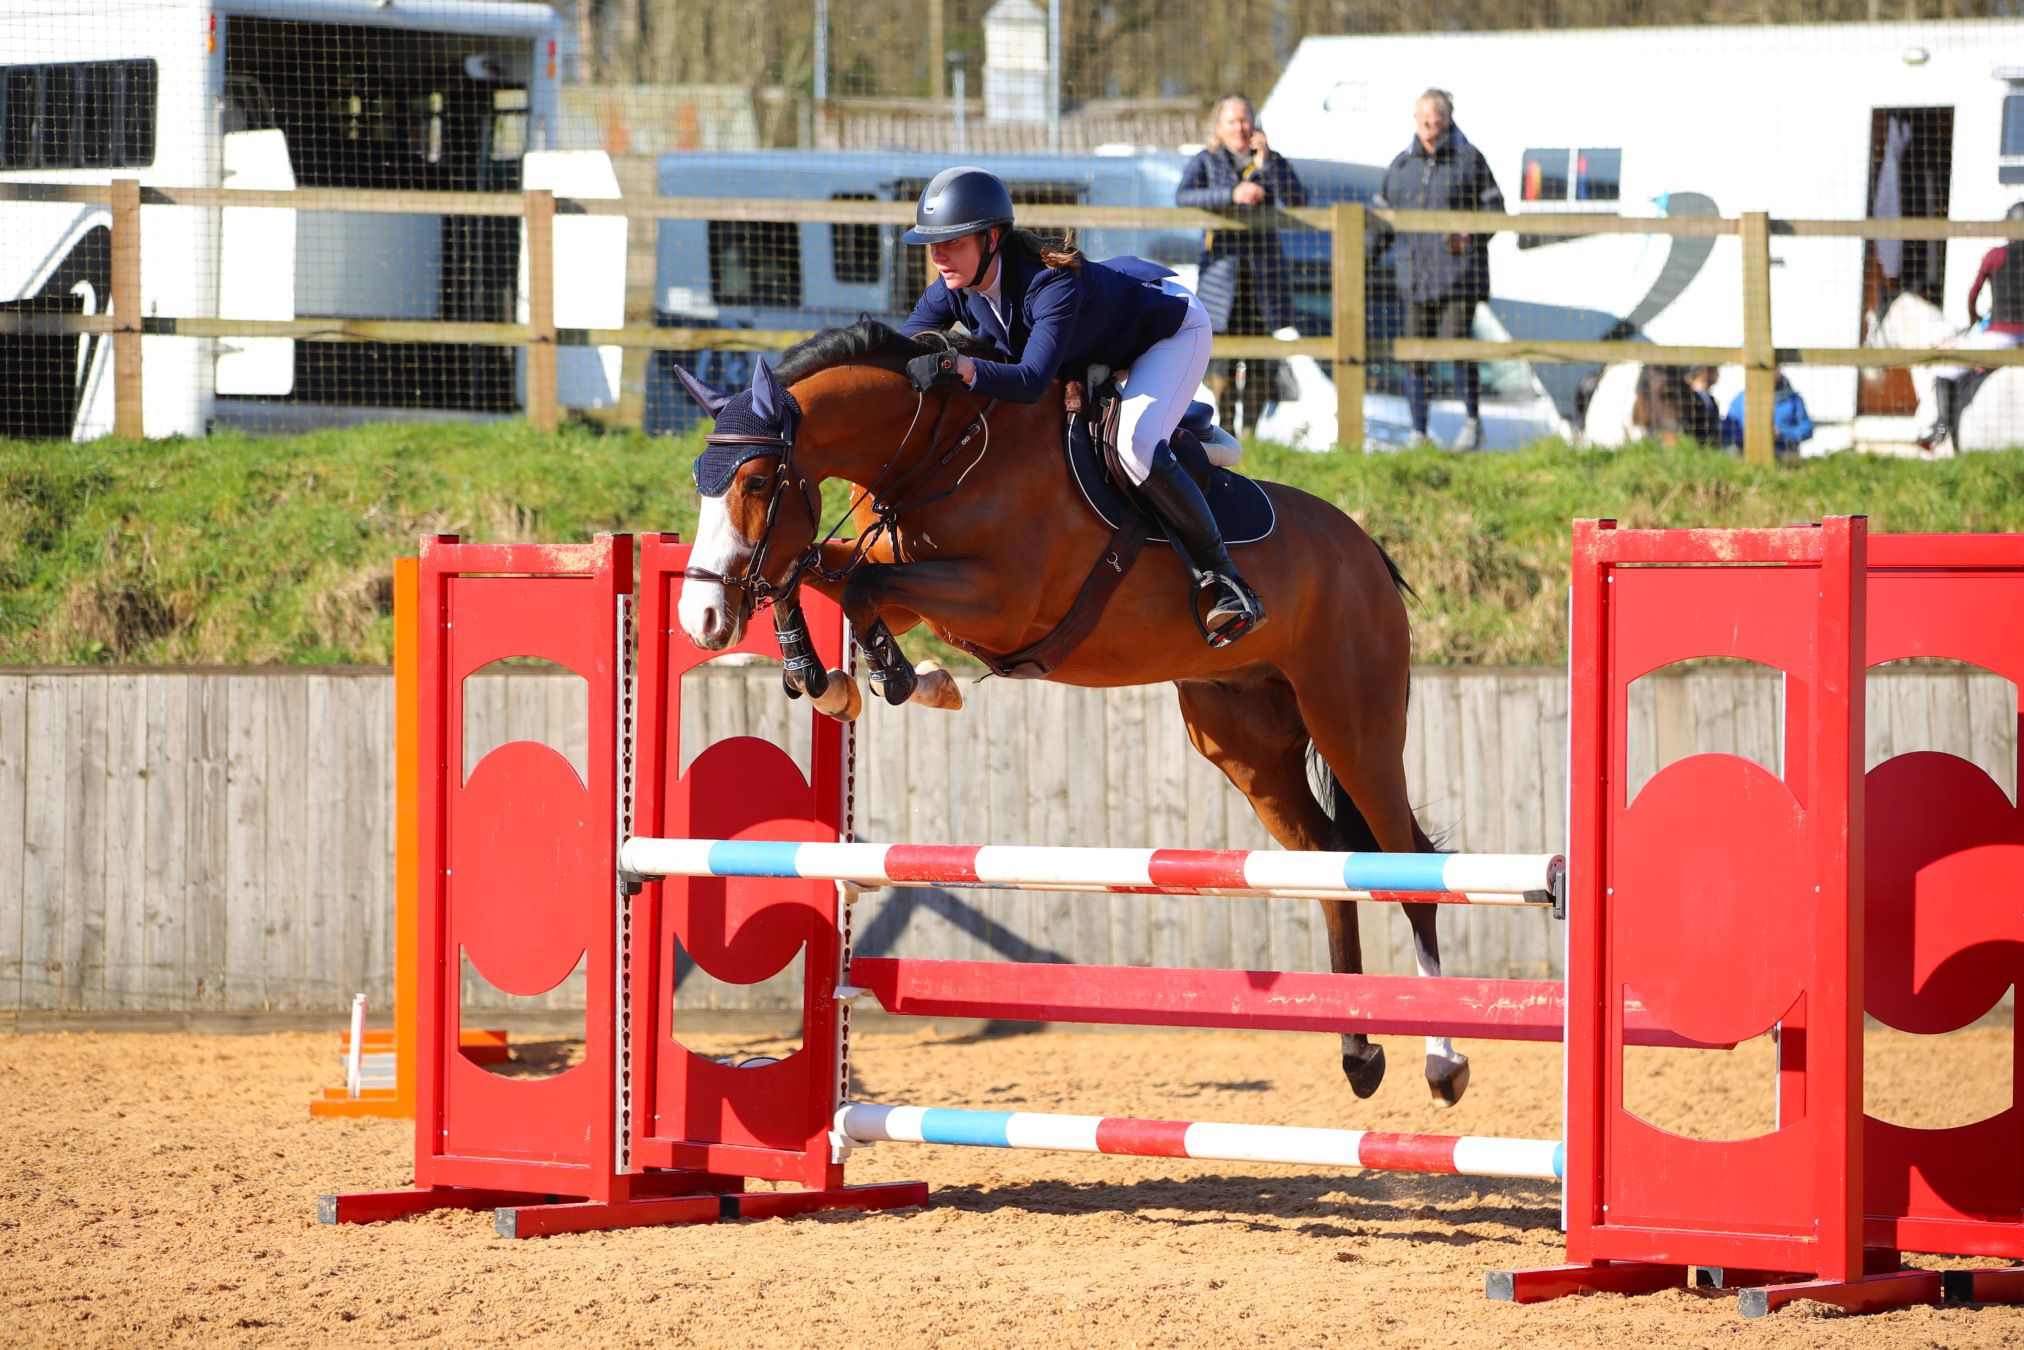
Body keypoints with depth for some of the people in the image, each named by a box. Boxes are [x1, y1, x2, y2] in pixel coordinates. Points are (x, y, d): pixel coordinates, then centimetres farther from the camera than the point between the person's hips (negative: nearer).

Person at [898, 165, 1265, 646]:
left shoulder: (1051, 284, -41)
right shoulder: (950, 292, -20)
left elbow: (1032, 381, -51)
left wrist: (961, 365, -66)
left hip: (1172, 325, -9)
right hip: (1096, 350, 9)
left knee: (1134, 445, -32)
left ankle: (1220, 575, -18)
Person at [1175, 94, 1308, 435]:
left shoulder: (1275, 162, 10)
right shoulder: (1205, 162, 7)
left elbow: (1297, 199, -5)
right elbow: (1184, 196, -11)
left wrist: (1266, 163, -14)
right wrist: (1231, 195, -23)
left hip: (1265, 268, 1)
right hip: (1222, 267, -1)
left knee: (1265, 361, -2)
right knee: (1223, 358, -6)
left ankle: (1250, 428, 11)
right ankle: (1225, 428, 9)